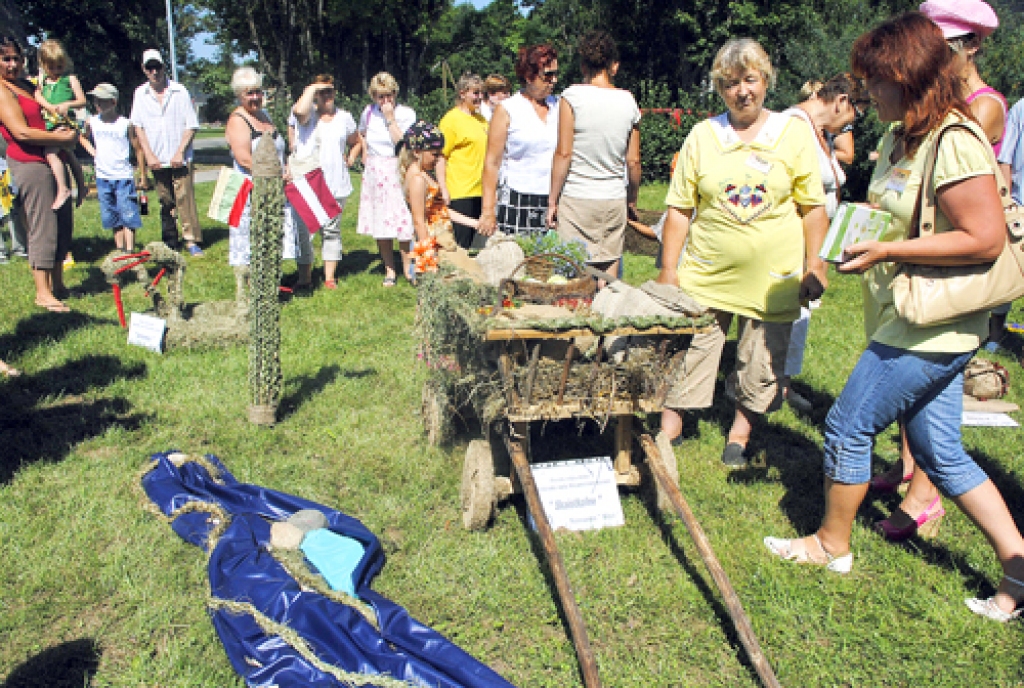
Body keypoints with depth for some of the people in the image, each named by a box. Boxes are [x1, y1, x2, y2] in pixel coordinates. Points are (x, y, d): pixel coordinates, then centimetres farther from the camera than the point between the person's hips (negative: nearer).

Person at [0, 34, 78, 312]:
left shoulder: (26, 85, 17)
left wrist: (65, 129, 6)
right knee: (42, 227, -8)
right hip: (29, 163, -9)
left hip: (50, 161, 9)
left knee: (63, 223, 11)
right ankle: (42, 292, -3)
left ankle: (57, 281, 22)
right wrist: (63, 138, -11)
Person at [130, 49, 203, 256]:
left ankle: (192, 241, -6)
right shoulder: (140, 94, 8)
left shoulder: (180, 91, 0)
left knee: (185, 197, -9)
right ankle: (170, 243, 13)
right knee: (165, 201, 7)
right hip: (157, 159, 3)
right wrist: (149, 155, -1)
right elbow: (138, 126, 9)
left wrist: (180, 153, -8)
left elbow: (191, 126, 0)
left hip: (180, 159, -2)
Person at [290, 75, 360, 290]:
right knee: (302, 229, 0)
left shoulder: (344, 118, 13)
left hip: (335, 184, 2)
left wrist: (350, 158, 9)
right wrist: (311, 88, -9)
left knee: (331, 230, 6)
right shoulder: (308, 113, 2)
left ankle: (329, 277, 13)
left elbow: (356, 142, 28)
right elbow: (299, 111, -24)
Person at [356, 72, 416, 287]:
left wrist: (391, 118, -17)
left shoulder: (407, 114, -5)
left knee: (402, 220, -8)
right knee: (380, 222, 4)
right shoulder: (369, 112, 8)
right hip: (375, 173, 4)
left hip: (399, 171, -4)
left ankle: (408, 269, 3)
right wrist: (365, 153, 16)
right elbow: (361, 133, 29)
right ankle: (389, 269, 13)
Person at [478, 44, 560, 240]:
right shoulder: (507, 110, 1)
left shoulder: (558, 106, 13)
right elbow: (492, 162, -1)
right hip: (516, 203, -3)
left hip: (553, 203, 4)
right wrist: (488, 211, -8)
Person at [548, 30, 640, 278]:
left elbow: (564, 153, -9)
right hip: (615, 200, 4)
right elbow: (633, 160, 8)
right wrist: (632, 200, 21)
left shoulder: (572, 96, -5)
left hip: (576, 199, -3)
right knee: (609, 272, 10)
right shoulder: (628, 101, 5)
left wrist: (552, 200, -2)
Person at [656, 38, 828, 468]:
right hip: (706, 274, 0)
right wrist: (668, 270, 0)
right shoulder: (702, 136, 4)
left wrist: (814, 267, -2)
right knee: (686, 354, 2)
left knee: (761, 367, 9)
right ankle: (668, 430, 19)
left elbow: (813, 207, 4)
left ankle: (739, 435, 29)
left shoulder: (794, 134, 3)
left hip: (773, 279, 0)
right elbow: (680, 208, 4)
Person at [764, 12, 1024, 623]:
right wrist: (856, 233, 6)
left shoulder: (954, 142, -18)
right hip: (916, 325, 10)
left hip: (930, 329, -10)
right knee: (940, 451, 13)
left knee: (848, 429, 3)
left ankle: (832, 544, 23)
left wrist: (887, 251, -22)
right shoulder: (902, 138, 11)